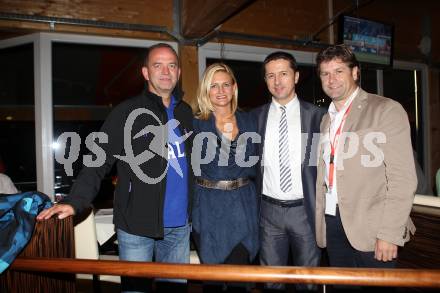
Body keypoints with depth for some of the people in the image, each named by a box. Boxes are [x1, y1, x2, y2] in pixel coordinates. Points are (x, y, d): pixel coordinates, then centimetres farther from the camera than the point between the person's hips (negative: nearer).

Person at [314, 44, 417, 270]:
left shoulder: (387, 110, -6)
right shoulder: (327, 119, 13)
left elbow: (402, 178, -12)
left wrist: (390, 234, -16)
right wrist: (320, 221, 10)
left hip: (370, 229, -5)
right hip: (332, 224, 6)